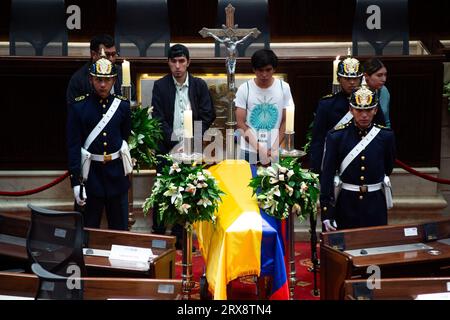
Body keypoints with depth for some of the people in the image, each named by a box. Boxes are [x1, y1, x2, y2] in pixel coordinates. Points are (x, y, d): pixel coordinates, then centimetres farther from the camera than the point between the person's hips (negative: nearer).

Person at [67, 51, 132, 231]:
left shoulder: (123, 106, 0)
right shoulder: (78, 106, -7)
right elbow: (73, 146, -8)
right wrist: (76, 182, -12)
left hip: (117, 173, 2)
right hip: (90, 173, -2)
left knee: (120, 228, 12)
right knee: (88, 229, 9)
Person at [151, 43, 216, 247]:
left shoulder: (199, 85, 4)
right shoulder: (160, 86, 0)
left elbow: (208, 115, 3)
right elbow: (158, 118, -3)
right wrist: (174, 137, -13)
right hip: (167, 146, -1)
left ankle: (180, 236, 14)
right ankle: (158, 235, 10)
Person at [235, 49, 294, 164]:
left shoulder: (284, 88, 1)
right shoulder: (244, 89, -3)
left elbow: (285, 121, 4)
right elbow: (240, 123, -2)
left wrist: (274, 148, -6)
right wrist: (259, 148, -12)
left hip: (274, 152, 1)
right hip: (249, 151, -1)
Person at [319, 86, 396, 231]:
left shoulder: (386, 135, -3)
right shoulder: (336, 136, -8)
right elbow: (327, 175, -9)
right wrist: (327, 213, -13)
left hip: (376, 203, 1)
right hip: (346, 202, -1)